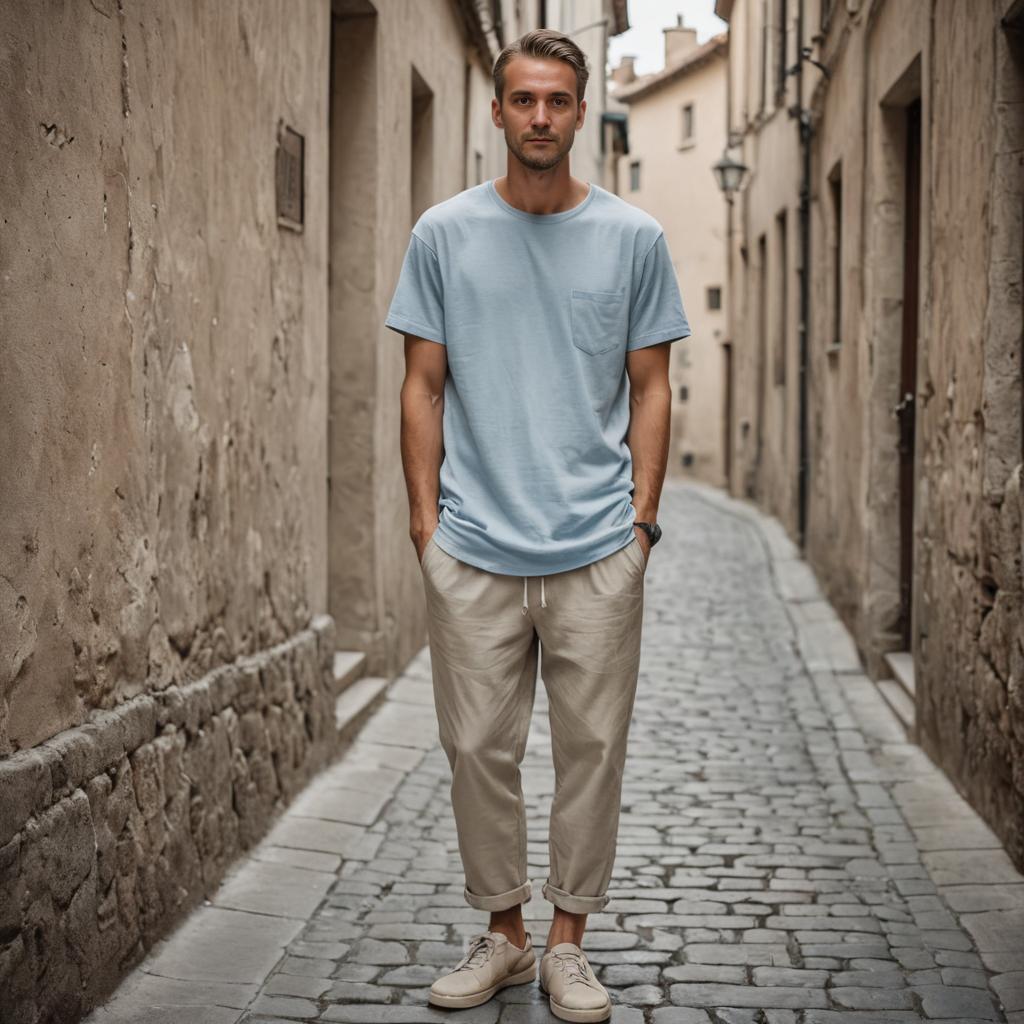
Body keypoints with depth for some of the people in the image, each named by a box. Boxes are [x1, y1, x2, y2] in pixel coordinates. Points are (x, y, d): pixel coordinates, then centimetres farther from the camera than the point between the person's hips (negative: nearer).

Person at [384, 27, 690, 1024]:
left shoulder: (633, 237, 3)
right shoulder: (444, 233, 3)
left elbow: (649, 386, 6)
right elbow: (424, 384, 5)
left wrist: (642, 516, 0)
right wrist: (425, 516, 0)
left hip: (598, 549, 0)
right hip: (473, 549, 0)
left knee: (592, 747, 6)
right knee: (479, 748, 7)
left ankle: (567, 940, 20)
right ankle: (501, 932, 24)